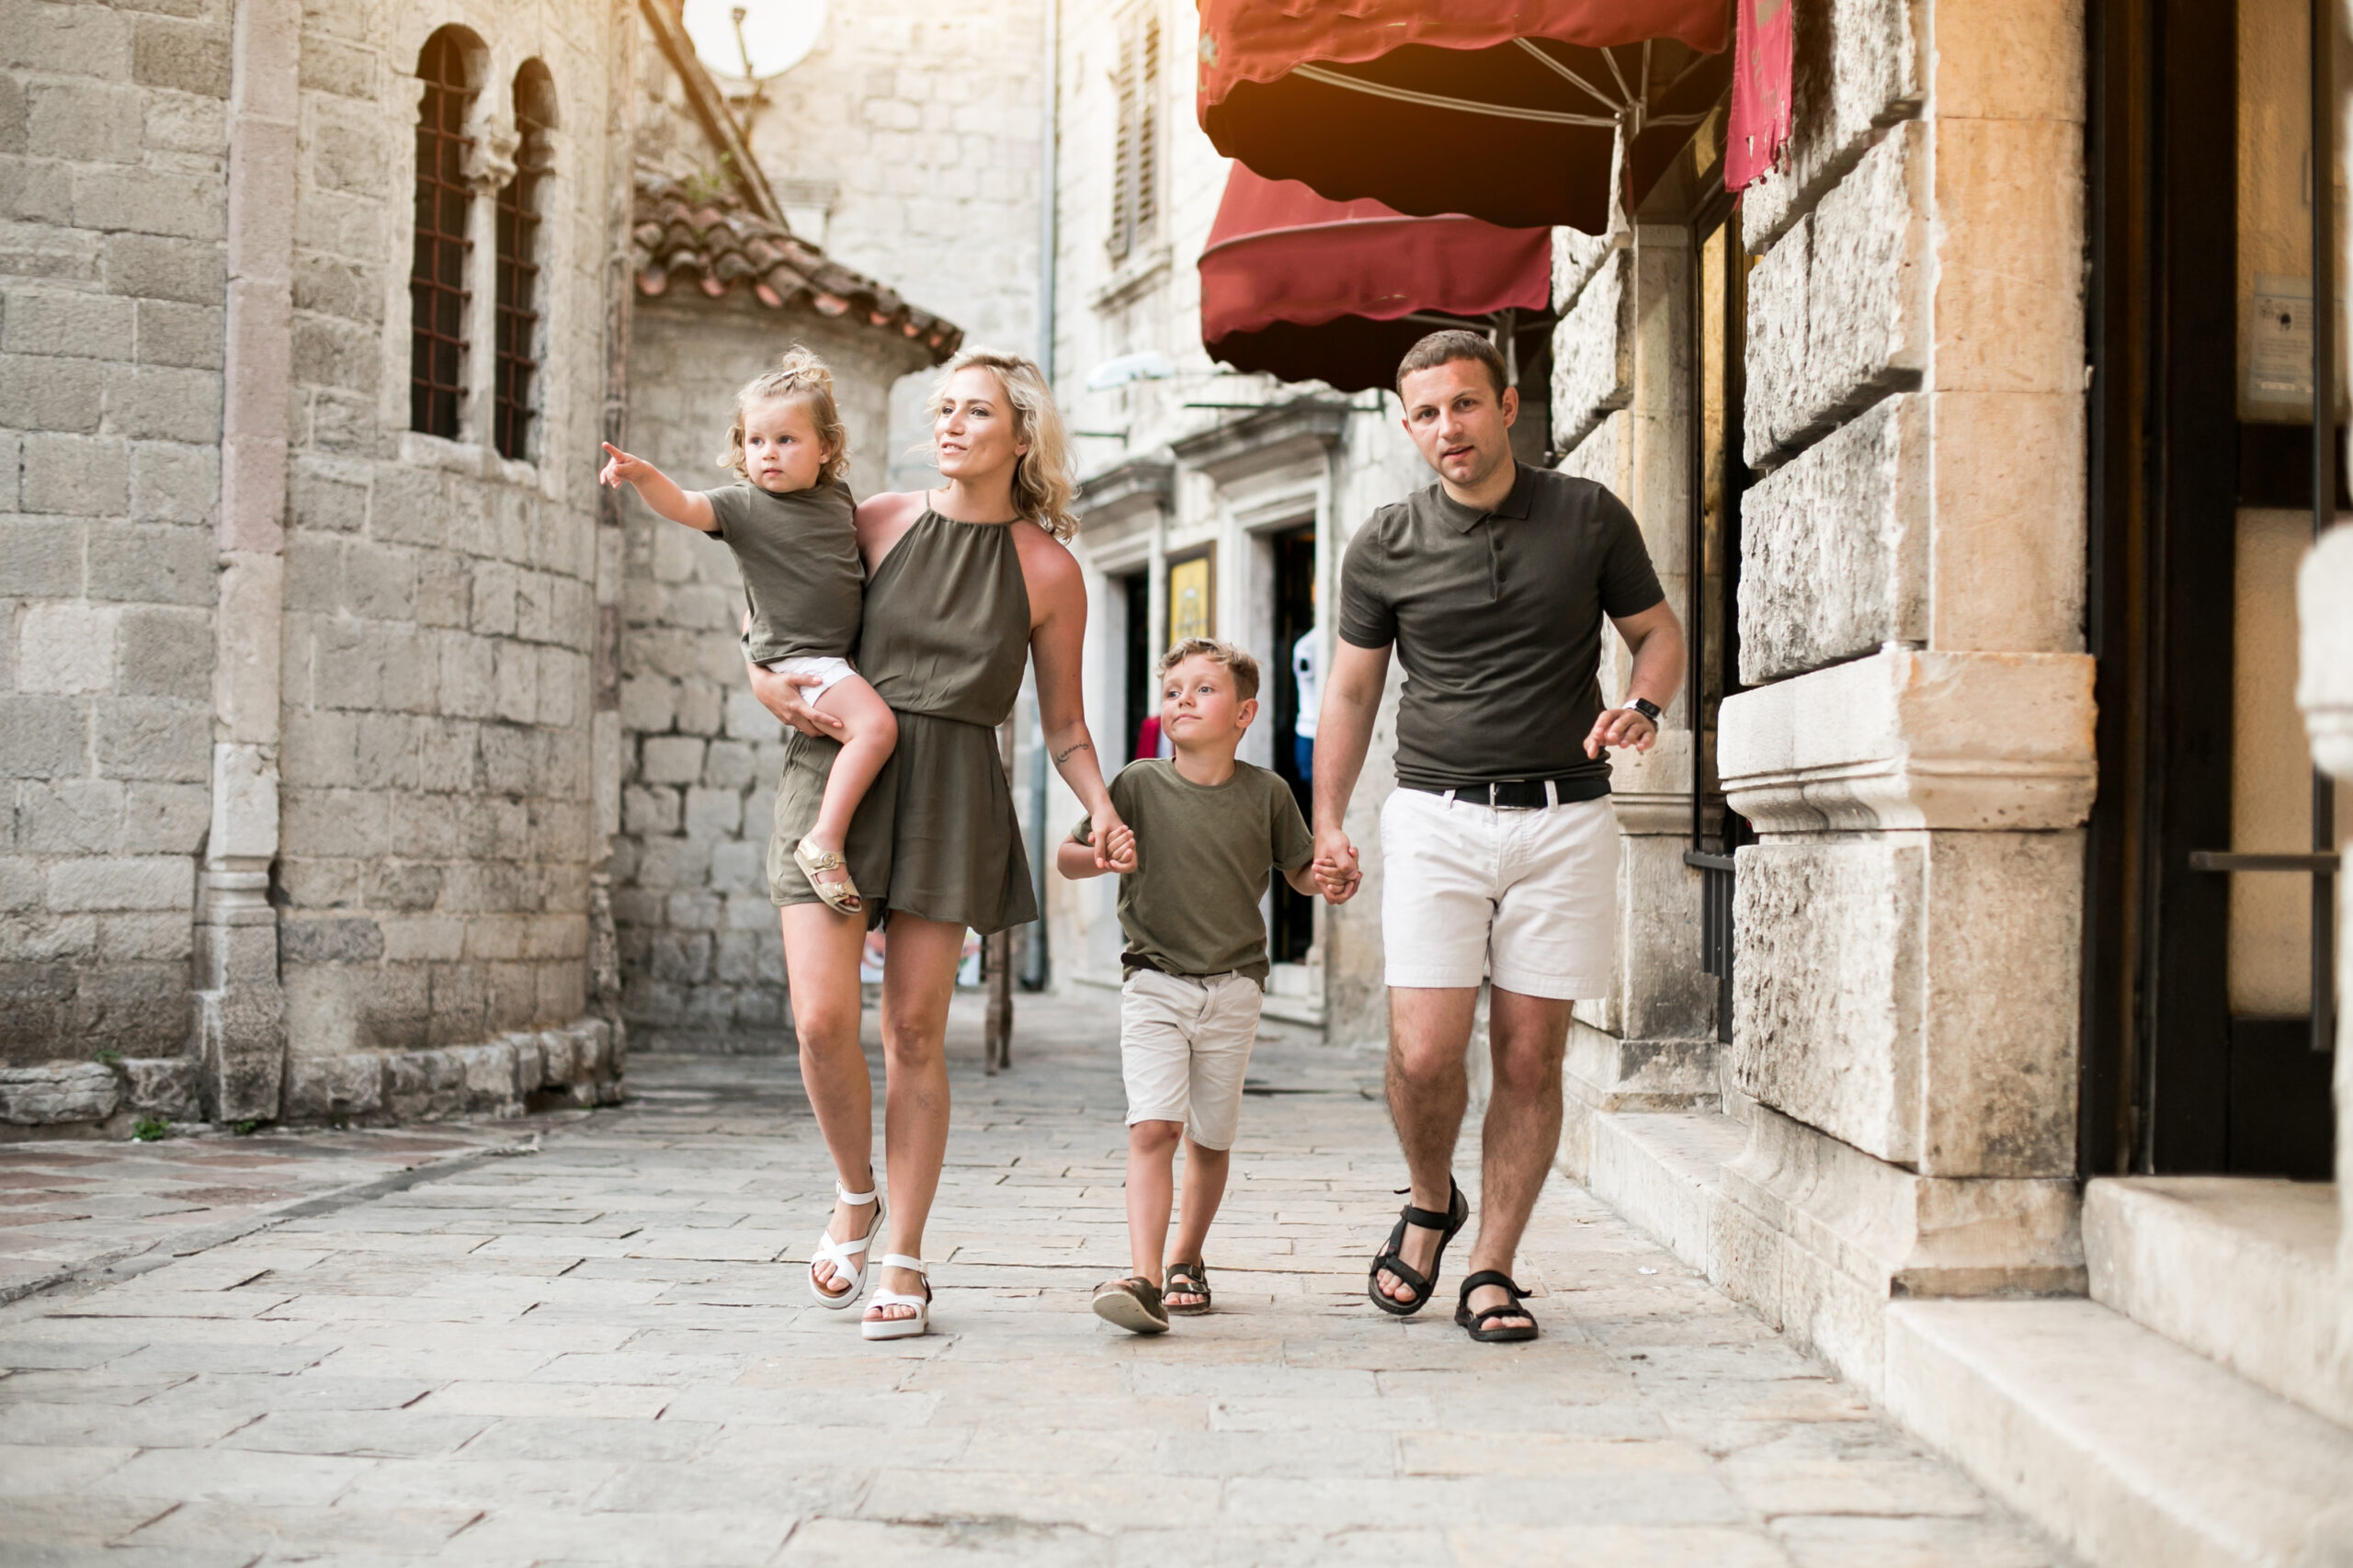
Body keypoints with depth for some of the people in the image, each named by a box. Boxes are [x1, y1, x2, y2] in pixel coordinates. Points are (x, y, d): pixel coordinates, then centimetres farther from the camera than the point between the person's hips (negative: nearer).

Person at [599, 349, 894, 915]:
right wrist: (644, 475, -40)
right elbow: (684, 505, -23)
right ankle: (824, 842, -26)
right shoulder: (744, 505, -8)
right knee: (876, 724, -27)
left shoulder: (838, 496, 9)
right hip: (797, 657, -8)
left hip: (845, 652, 8)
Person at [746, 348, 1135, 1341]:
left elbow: (1064, 725, 11)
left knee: (915, 1033, 0)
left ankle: (902, 1263, 11)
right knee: (821, 1019, -11)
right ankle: (855, 1199, 17)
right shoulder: (874, 524, 8)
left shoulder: (1049, 571, 6)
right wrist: (766, 681, 1)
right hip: (836, 770, 1)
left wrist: (1101, 810, -6)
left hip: (953, 795, -1)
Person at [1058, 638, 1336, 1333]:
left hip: (1232, 989, 2)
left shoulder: (1266, 792, 2)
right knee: (1153, 1127, -16)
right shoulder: (1139, 785, -1)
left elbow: (1300, 872, 14)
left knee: (1210, 1139, 10)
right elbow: (1068, 856, 3)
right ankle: (1144, 1280, -20)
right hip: (1153, 984, -1)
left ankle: (1188, 1259, 31)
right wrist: (1098, 855, -19)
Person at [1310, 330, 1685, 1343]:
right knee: (1424, 1053, -10)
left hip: (1565, 816, 0)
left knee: (1529, 1058, 1)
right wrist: (1327, 826, 5)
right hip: (1436, 817, 0)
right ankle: (1431, 1203, 20)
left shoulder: (1589, 518, 4)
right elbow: (1350, 690, 12)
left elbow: (1659, 631, 14)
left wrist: (1643, 705, -8)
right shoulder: (1386, 547, 4)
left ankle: (1491, 1270, 13)